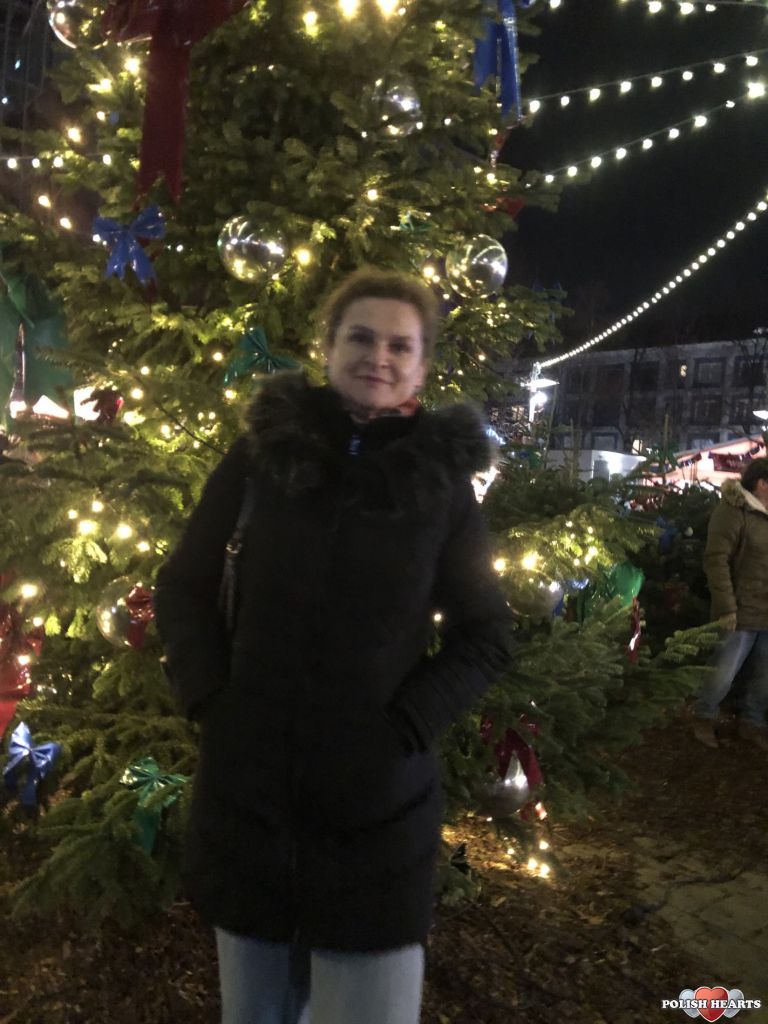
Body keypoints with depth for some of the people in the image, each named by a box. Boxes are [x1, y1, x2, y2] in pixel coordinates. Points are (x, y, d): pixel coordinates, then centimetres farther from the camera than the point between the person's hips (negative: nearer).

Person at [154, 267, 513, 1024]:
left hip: (378, 797, -1)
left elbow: (486, 637, 1)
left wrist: (408, 725, -9)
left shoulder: (443, 482, -4)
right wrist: (207, 693, -5)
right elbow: (183, 586, 5)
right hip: (246, 782, 1)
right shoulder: (260, 453, -2)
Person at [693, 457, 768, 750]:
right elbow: (716, 560, -16)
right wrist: (726, 607, -19)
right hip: (743, 613, -7)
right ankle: (703, 717, 25)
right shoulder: (734, 510, -12)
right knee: (723, 674, 2)